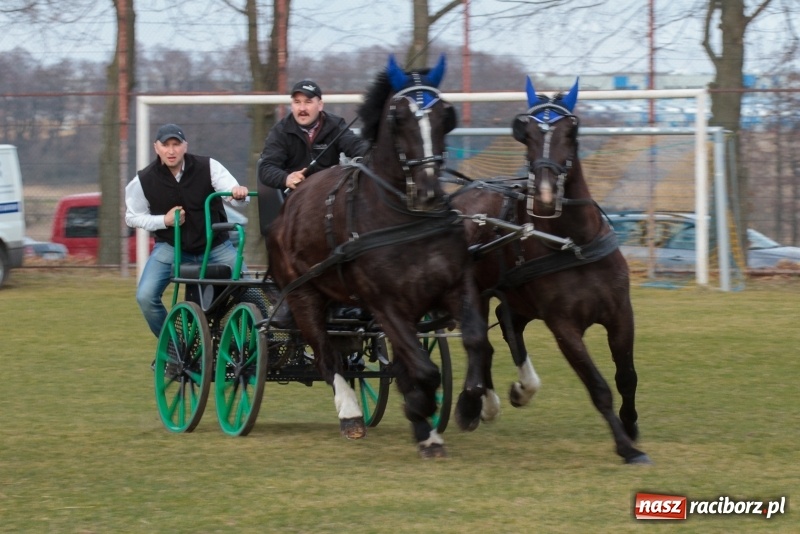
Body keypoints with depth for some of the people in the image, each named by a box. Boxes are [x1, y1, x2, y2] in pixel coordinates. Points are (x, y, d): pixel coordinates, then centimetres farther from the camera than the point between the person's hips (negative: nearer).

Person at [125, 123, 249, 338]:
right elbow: (132, 217, 2)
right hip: (171, 247, 0)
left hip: (216, 246, 0)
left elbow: (233, 194, -18)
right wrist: (164, 221, -16)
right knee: (145, 296, -17)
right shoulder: (144, 180, -11)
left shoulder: (208, 167, -13)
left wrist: (239, 194, -44)